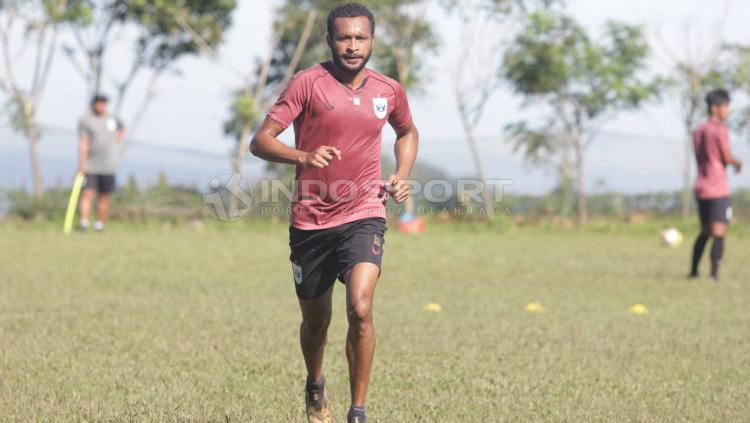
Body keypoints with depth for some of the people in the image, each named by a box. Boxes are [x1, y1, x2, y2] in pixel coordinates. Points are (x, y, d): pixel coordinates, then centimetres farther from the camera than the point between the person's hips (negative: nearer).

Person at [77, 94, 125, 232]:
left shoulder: (112, 119, 9)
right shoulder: (85, 120, -3)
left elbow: (122, 130, 32)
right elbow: (83, 143, -12)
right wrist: (81, 163, -20)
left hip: (108, 167, 4)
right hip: (90, 167, -4)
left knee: (105, 197, 5)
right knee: (87, 194, -13)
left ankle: (99, 225, 13)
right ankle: (84, 222, -19)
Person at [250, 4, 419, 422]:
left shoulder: (390, 90, 4)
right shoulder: (308, 83, -7)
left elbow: (408, 132, 26)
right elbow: (260, 140, -12)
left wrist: (402, 176, 9)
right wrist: (303, 157, -30)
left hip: (364, 216, 0)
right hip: (311, 220, 0)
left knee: (361, 308, -22)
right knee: (315, 321, 14)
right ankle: (316, 387, 45)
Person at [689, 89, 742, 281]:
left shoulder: (698, 131, 14)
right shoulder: (720, 130, -10)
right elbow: (727, 158, -11)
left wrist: (732, 162, 17)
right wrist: (738, 163, 10)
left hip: (701, 188, 8)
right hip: (718, 188, -8)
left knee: (705, 231, 19)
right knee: (719, 232, -8)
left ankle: (693, 271, 22)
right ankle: (714, 273, -17)